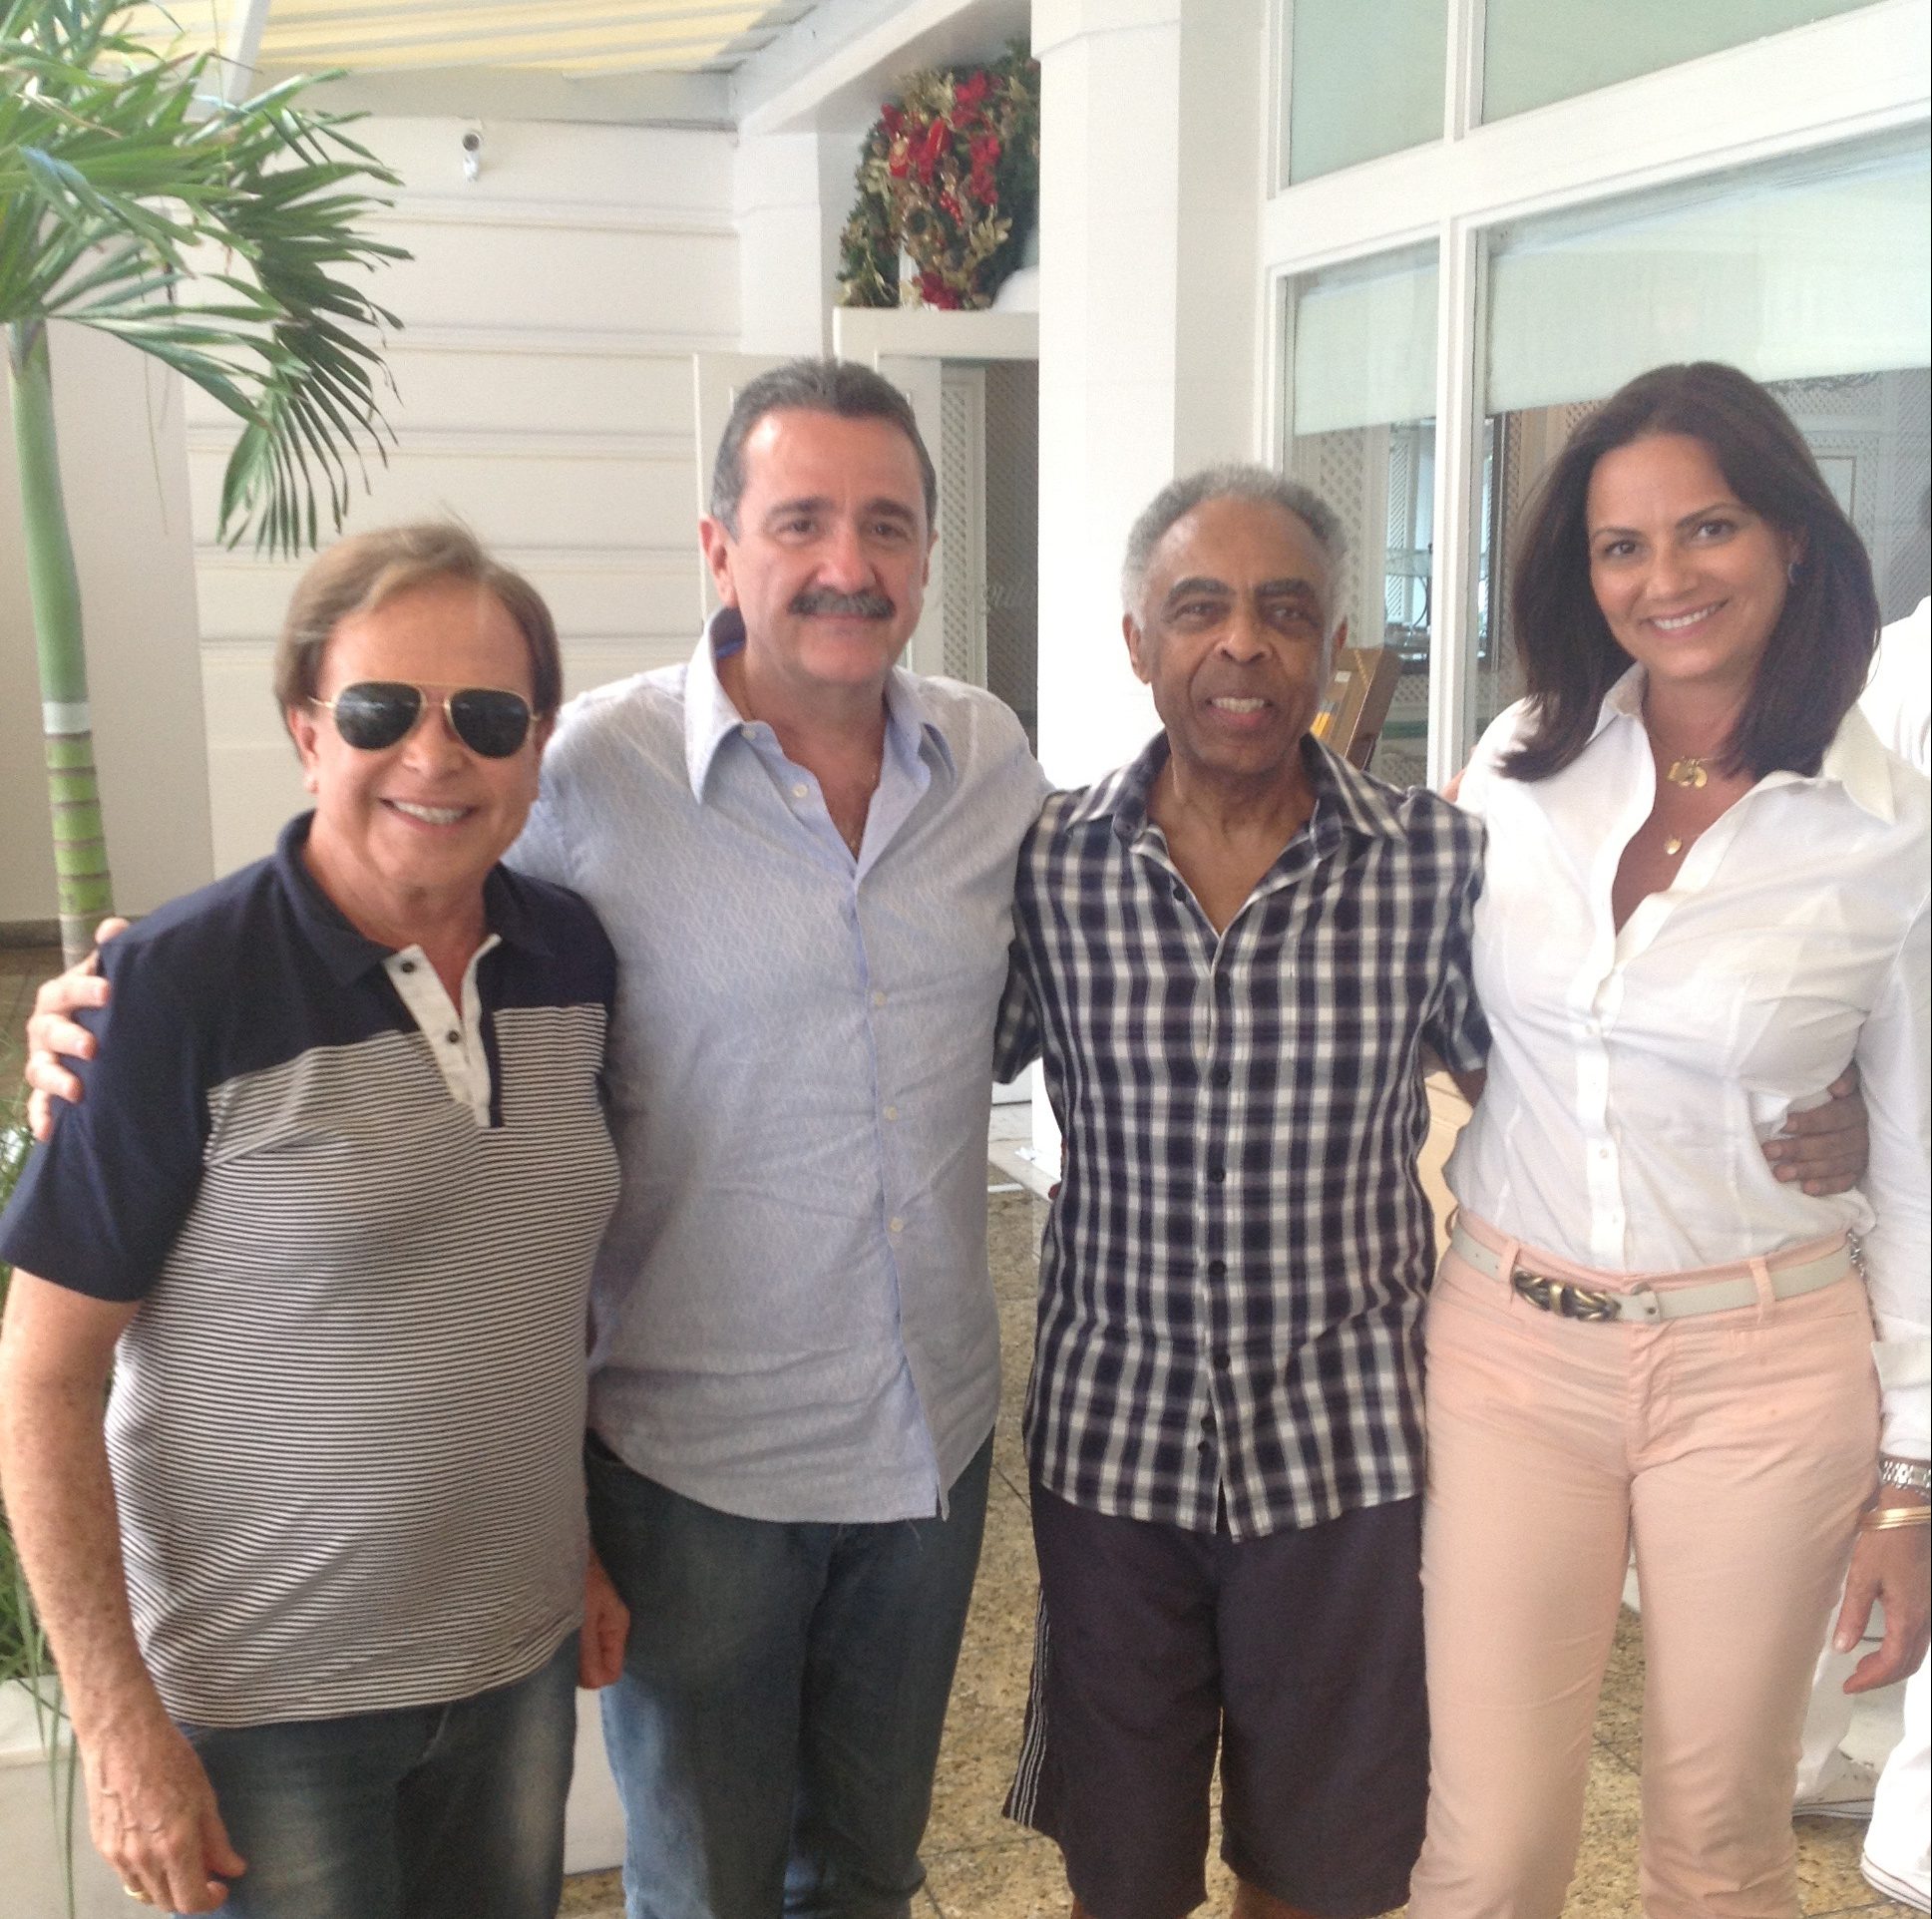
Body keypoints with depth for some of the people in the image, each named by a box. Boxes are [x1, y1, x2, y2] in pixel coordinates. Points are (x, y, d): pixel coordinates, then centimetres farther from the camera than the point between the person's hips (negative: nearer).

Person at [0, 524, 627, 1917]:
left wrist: (596, 1542, 10)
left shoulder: (573, 957, -3)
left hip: (521, 1652, 5)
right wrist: (115, 1718, -13)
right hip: (261, 1694, -4)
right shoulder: (179, 988, -17)